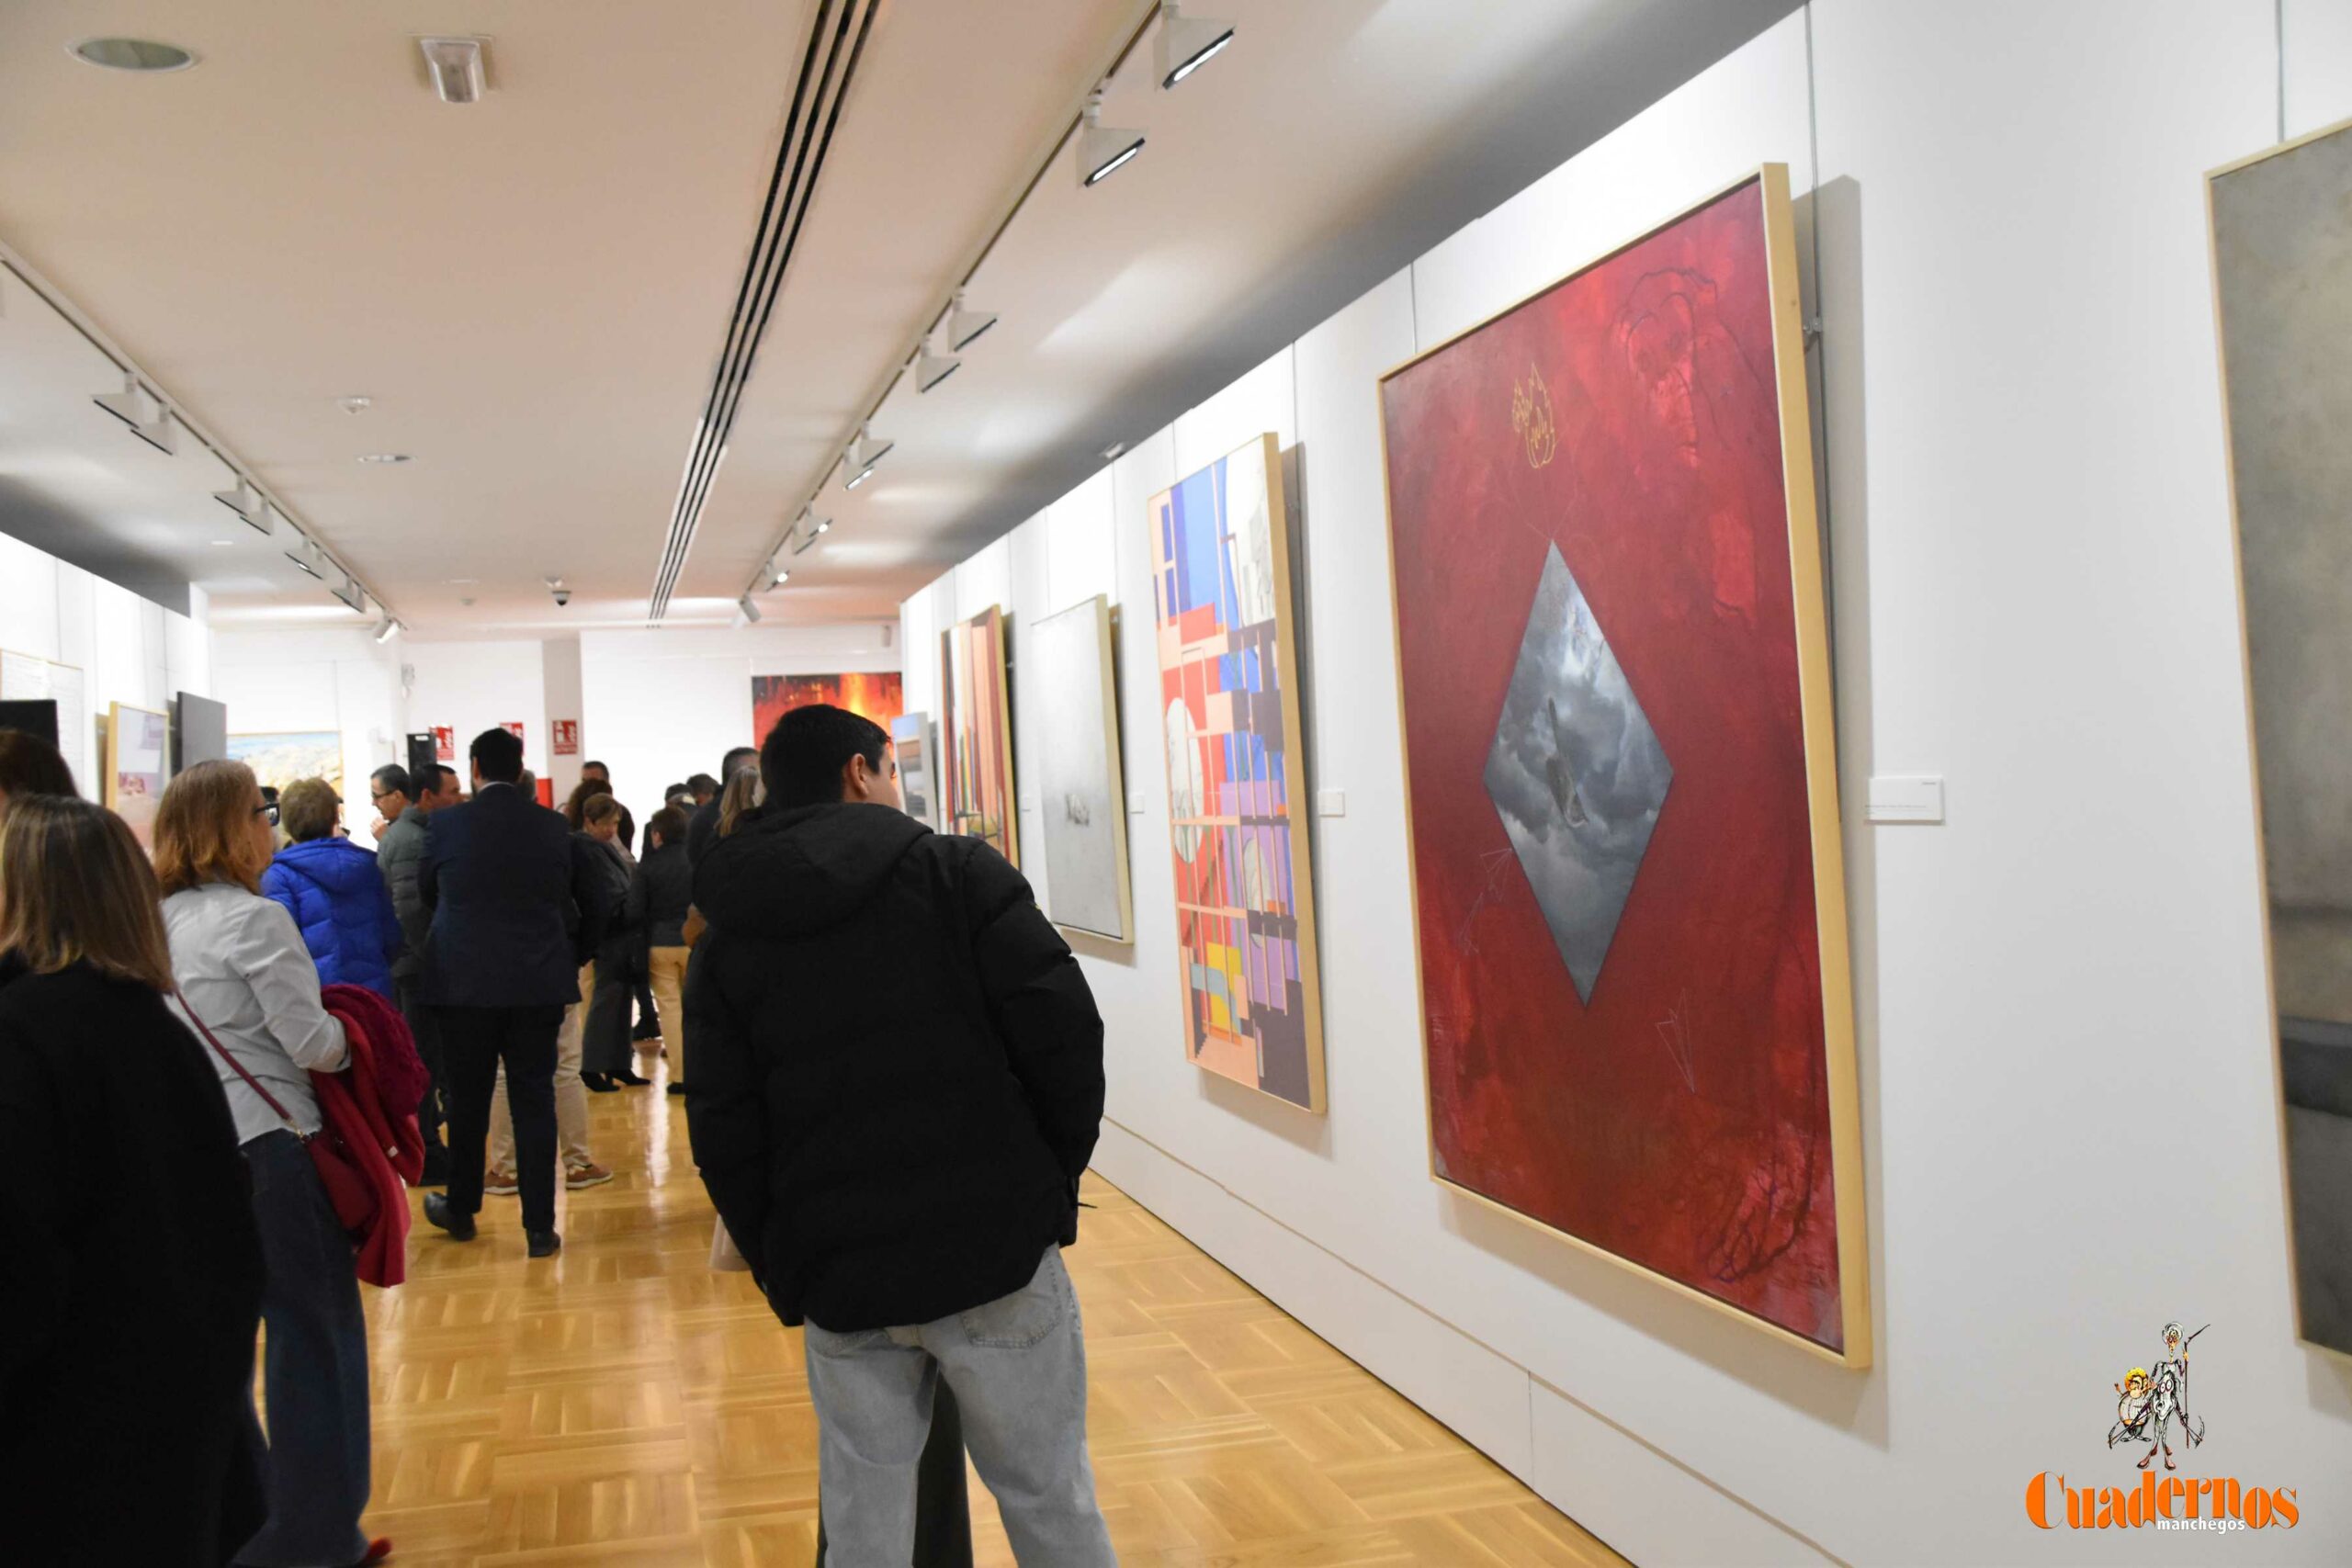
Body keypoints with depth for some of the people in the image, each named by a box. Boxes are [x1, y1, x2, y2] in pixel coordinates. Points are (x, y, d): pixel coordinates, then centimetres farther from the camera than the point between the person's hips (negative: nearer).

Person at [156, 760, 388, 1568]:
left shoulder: (159, 922, 7)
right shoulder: (255, 919, -15)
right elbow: (313, 1044, -16)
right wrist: (351, 1039, 5)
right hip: (269, 1146, -7)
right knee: (315, 1336, 4)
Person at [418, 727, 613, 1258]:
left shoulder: (446, 824, -5)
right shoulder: (554, 828, 1)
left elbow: (426, 890, 11)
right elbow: (591, 901, 8)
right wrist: (573, 956, 22)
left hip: (465, 983, -1)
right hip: (539, 983, 1)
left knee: (468, 1100, 13)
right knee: (534, 1100, 5)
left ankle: (461, 1208, 29)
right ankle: (540, 1226, 5)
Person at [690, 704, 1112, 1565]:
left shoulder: (727, 939, 7)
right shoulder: (955, 870, -2)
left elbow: (723, 1137, 2)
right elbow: (1062, 1026, -9)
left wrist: (784, 1274, 10)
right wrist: (1057, 1175, 5)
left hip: (838, 1280, 3)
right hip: (996, 1249, -3)